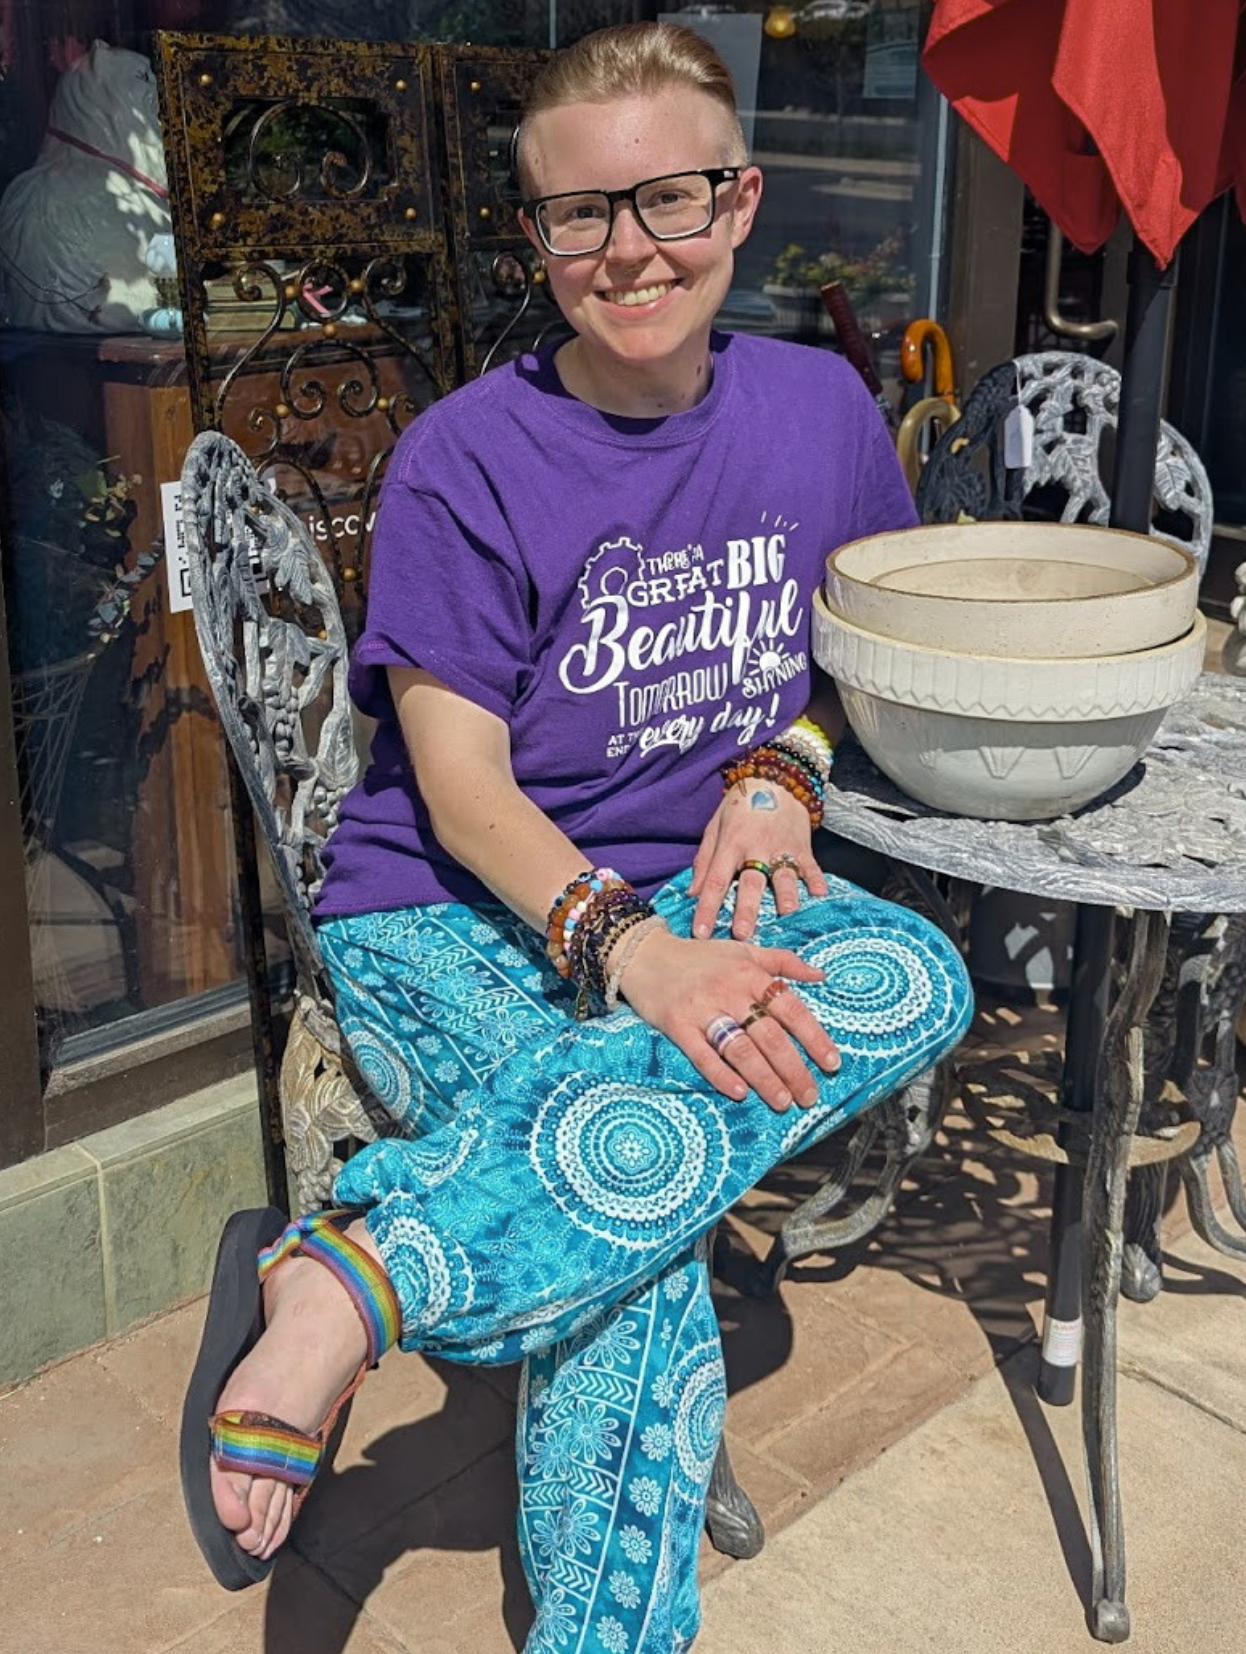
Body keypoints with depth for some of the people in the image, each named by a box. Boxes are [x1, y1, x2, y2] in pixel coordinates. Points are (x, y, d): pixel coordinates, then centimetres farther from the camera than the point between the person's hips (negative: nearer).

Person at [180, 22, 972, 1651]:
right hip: (457, 921, -4)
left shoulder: (822, 407, 5)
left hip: (696, 894, 5)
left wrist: (784, 765, -4)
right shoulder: (466, 460, -7)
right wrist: (629, 946, -27)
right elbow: (462, 790, -10)